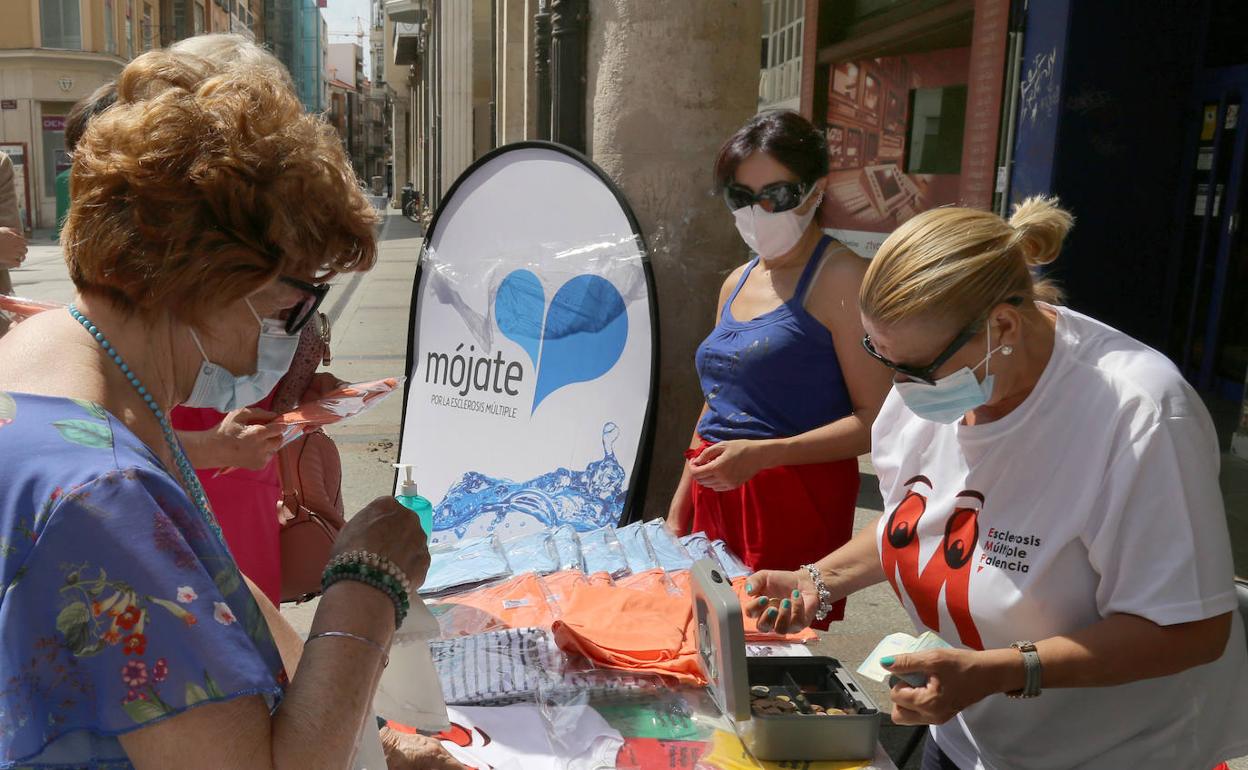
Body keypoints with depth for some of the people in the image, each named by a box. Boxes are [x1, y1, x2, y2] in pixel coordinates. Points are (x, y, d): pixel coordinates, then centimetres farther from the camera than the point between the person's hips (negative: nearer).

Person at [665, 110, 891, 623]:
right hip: (715, 497, 7)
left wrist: (761, 454, -22)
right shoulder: (737, 283, 14)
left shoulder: (839, 278, -8)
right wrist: (679, 509, 19)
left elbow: (875, 421, -14)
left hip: (796, 501, -6)